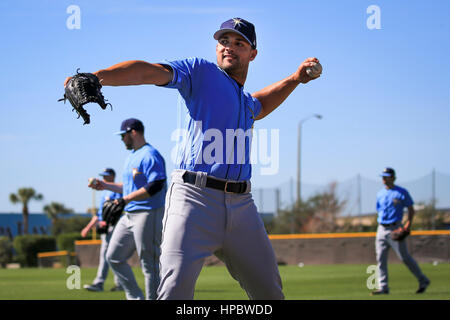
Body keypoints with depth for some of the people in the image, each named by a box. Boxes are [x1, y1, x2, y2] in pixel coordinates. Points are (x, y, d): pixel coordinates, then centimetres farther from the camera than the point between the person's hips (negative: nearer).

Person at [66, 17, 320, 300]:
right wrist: (96, 77, -27)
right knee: (175, 290, -20)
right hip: (195, 199, -6)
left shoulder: (247, 102, 25)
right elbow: (151, 72, -12)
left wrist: (295, 79, 39)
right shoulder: (201, 72, 5)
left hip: (241, 205, 7)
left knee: (269, 291, 10)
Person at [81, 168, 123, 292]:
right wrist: (89, 227, 24)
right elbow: (99, 212, 28)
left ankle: (99, 283, -18)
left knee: (105, 254, -14)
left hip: (112, 225, -9)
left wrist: (107, 221, -30)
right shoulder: (105, 193, 24)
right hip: (103, 226, 9)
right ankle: (119, 284, 9)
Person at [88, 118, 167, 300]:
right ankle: (135, 297, 17)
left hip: (148, 215, -11)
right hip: (129, 215, 11)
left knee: (149, 263, -7)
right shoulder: (132, 155, 18)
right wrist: (106, 186, 19)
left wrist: (125, 199, -25)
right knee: (114, 257, 12)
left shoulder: (150, 155, -14)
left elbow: (155, 186, -25)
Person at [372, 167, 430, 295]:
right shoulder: (380, 193, 13)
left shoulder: (402, 192, -3)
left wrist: (409, 222, -15)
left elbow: (411, 209, -1)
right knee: (380, 259, -1)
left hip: (395, 229, -6)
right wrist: (380, 224, 12)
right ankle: (383, 287, 1)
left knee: (405, 257, -6)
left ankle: (423, 281, 7)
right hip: (381, 229, 6)